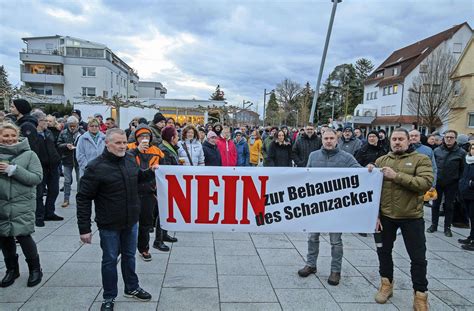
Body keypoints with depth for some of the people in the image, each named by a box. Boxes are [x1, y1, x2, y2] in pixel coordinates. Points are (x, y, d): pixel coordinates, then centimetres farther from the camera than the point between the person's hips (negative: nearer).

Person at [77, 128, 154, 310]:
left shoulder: (130, 160, 0)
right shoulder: (96, 167, -18)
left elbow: (137, 178, 21)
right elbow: (83, 198, -15)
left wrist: (152, 173, 1)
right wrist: (84, 228, -16)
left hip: (131, 221, 5)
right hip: (109, 225, -5)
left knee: (129, 256, 19)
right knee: (110, 260, 9)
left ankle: (132, 288, 38)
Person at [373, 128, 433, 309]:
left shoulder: (421, 160, -5)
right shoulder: (381, 161, 4)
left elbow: (426, 183, -22)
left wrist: (396, 176, -24)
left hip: (412, 217, -3)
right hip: (385, 215, 3)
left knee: (418, 257, 5)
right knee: (383, 250, 15)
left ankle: (420, 295, 21)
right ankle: (386, 284, 35)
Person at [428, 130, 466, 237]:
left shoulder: (461, 152, -6)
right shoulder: (437, 150, -2)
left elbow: (463, 169, -4)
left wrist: (459, 181, -7)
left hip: (451, 184, -1)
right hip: (437, 182, 2)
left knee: (449, 206, 9)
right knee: (435, 205, 11)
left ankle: (447, 227, 21)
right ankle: (434, 225, 24)